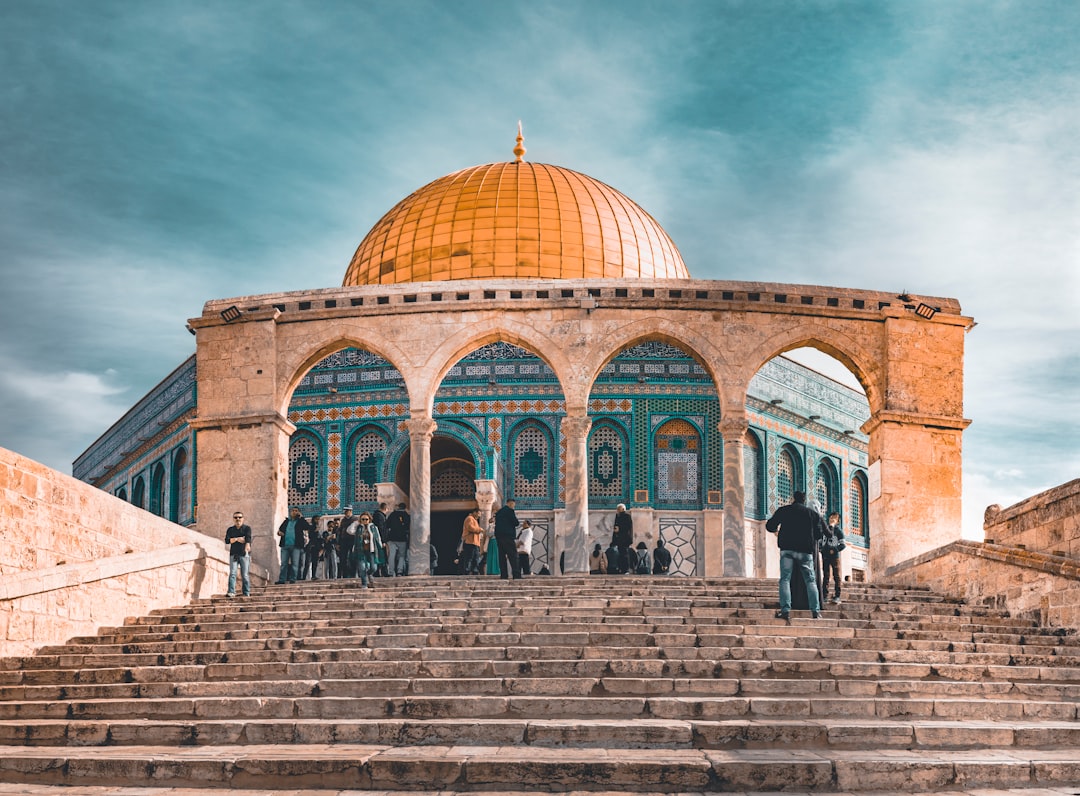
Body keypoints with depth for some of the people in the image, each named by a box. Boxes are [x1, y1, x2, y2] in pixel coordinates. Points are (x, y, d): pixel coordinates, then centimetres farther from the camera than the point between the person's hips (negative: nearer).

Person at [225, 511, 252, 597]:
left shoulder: (247, 528, 5)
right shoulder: (230, 529, 14)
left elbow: (248, 537, -16)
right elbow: (227, 540, 0)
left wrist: (247, 545, -36)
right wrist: (237, 539, -14)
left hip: (244, 554, -2)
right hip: (233, 554, 2)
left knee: (245, 575, -3)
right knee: (232, 573, -10)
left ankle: (247, 593, 2)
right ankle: (231, 592, -18)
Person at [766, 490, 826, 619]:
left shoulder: (783, 510, 8)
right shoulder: (812, 513, 11)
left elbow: (769, 526, 10)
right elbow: (820, 533, 8)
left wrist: (776, 530, 32)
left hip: (788, 549, -2)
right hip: (806, 550, 2)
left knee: (785, 579, -3)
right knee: (810, 580, 8)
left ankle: (785, 610, -17)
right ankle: (815, 610, -2)